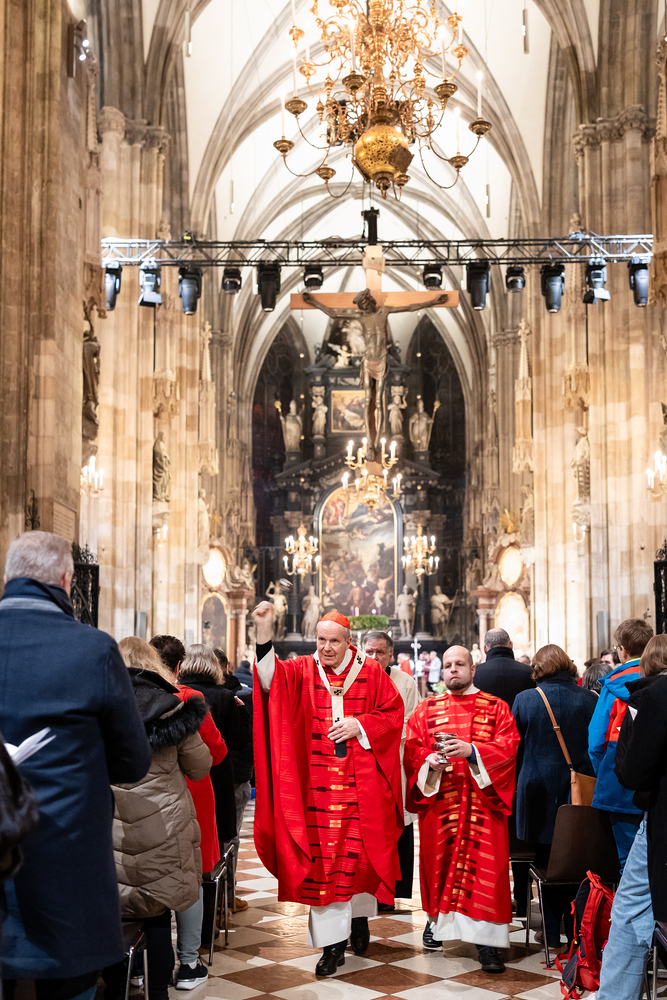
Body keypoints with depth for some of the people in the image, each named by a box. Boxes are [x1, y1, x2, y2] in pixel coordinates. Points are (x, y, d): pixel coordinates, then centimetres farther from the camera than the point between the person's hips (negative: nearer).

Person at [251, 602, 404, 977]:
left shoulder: (371, 672, 4)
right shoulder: (302, 671, 3)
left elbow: (393, 713, 5)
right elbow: (271, 678, -16)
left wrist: (359, 725, -11)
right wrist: (264, 630, -29)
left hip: (362, 785, 0)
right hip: (319, 785, 0)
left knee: (362, 853, 8)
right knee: (323, 859, -1)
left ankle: (360, 915, 34)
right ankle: (333, 942, 5)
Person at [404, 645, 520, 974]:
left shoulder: (496, 708, 8)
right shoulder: (426, 709, 12)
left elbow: (508, 746, -5)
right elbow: (412, 749, 5)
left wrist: (471, 750, -19)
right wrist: (429, 761, -16)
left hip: (483, 801, -1)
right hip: (439, 801, 2)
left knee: (484, 864, -8)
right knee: (440, 860, 4)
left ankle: (487, 941, -8)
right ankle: (437, 919, 26)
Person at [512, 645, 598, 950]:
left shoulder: (524, 700, -7)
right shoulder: (590, 701, -4)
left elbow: (513, 748, 1)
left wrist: (518, 786, 14)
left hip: (540, 792, -1)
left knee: (547, 863, 9)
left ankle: (552, 930, 13)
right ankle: (575, 931, 15)